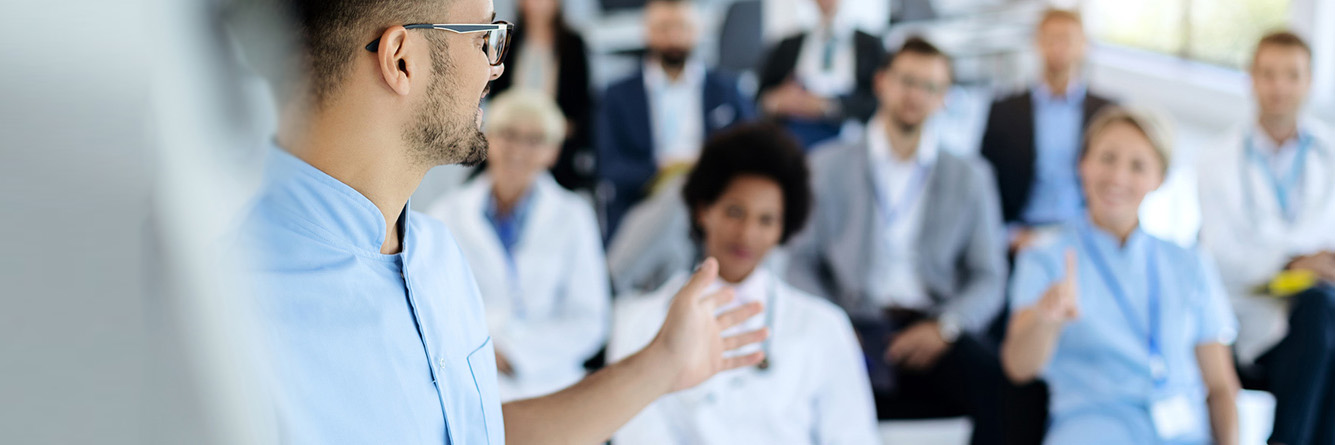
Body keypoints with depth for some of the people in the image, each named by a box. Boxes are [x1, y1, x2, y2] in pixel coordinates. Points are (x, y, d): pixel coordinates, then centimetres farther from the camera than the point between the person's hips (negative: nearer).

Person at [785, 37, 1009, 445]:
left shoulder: (969, 178, 19)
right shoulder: (827, 167, 16)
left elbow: (989, 278, 11)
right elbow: (799, 262, 11)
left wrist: (945, 325, -9)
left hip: (929, 330, 1)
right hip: (857, 323, -1)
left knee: (996, 378, -32)